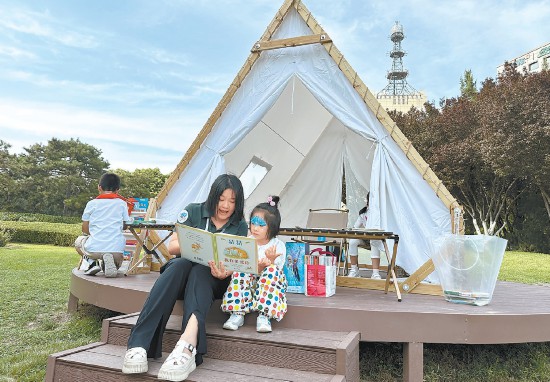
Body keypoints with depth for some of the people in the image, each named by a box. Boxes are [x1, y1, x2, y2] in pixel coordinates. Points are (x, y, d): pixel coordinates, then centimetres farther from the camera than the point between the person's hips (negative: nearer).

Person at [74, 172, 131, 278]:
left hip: (94, 249, 0)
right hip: (116, 249, 0)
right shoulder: (122, 203, 7)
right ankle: (114, 264, -1)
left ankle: (92, 262, 7)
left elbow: (85, 229, 12)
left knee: (78, 241, 34)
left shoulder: (92, 203, 6)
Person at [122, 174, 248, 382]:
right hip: (181, 271, 0)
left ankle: (188, 343, -61)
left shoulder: (240, 226, 3)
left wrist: (224, 272, -27)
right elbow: (172, 247, -2)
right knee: (180, 264, -35)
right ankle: (139, 344, -48)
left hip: (212, 280, 0)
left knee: (199, 270, -35)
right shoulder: (194, 211, 1)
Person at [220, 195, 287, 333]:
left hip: (268, 282, -1)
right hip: (249, 281, 2)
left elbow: (276, 269, -8)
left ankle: (264, 316, -35)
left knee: (272, 270, -32)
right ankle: (237, 314, -28)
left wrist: (270, 262, -30)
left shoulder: (278, 245, -2)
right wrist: (259, 267, -27)